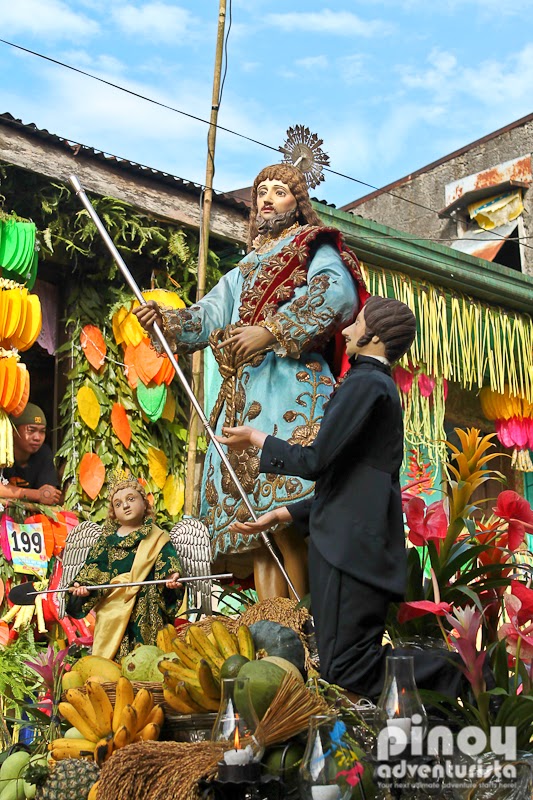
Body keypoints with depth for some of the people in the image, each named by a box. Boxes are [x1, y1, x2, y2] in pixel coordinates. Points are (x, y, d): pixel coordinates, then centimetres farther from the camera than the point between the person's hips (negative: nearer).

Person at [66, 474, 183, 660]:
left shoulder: (157, 538, 7)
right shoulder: (107, 540, 12)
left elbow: (167, 569, -3)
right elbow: (93, 572, 8)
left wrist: (171, 580, -25)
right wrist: (84, 587, -12)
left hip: (146, 617, -2)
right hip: (112, 614, 2)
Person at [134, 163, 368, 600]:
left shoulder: (314, 249, 13)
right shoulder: (246, 270, 32)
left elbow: (337, 294, -9)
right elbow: (209, 316, 21)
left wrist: (271, 331, -18)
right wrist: (166, 319, 0)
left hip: (290, 388, -6)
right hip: (242, 397, 6)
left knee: (282, 515, -21)